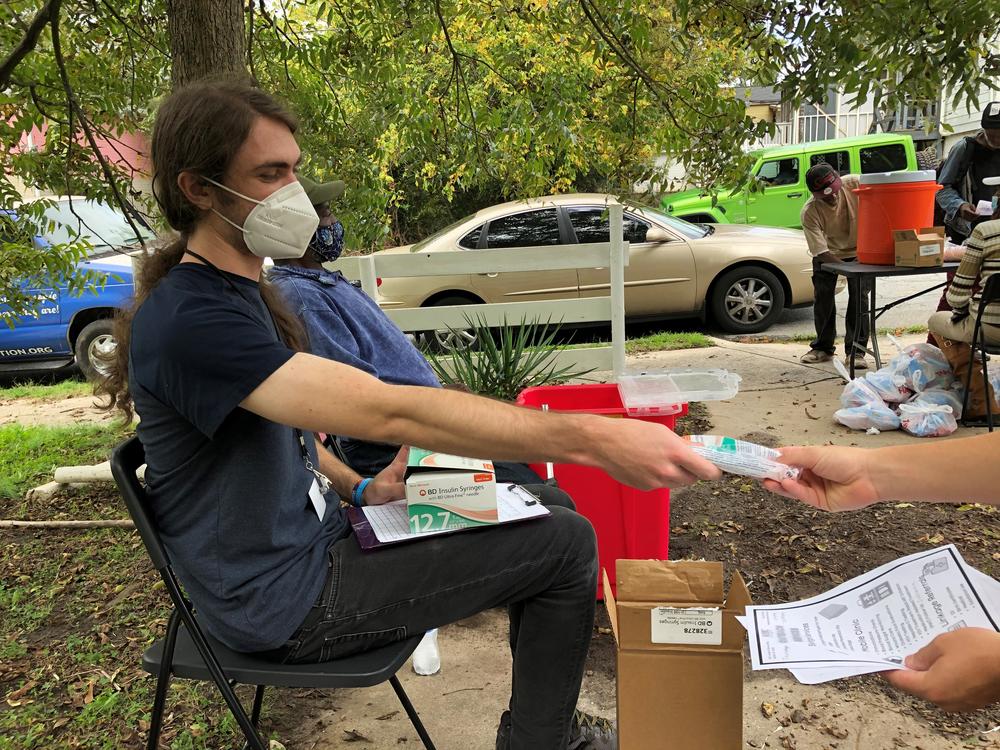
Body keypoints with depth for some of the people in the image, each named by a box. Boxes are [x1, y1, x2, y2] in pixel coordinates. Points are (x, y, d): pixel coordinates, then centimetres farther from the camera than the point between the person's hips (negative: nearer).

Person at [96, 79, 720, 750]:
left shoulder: (244, 289, 7)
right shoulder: (187, 319, -26)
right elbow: (386, 412, -36)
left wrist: (357, 489, 1)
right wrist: (591, 438, -38)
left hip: (319, 538, 9)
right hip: (285, 599, -9)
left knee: (543, 513, 12)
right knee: (568, 544, -11)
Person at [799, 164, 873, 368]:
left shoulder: (855, 184, -26)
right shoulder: (810, 212, -28)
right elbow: (820, 252, -27)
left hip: (858, 251, 0)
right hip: (828, 255, 0)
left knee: (859, 298, -9)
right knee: (823, 299, 4)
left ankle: (856, 350, -1)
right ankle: (823, 347, 22)